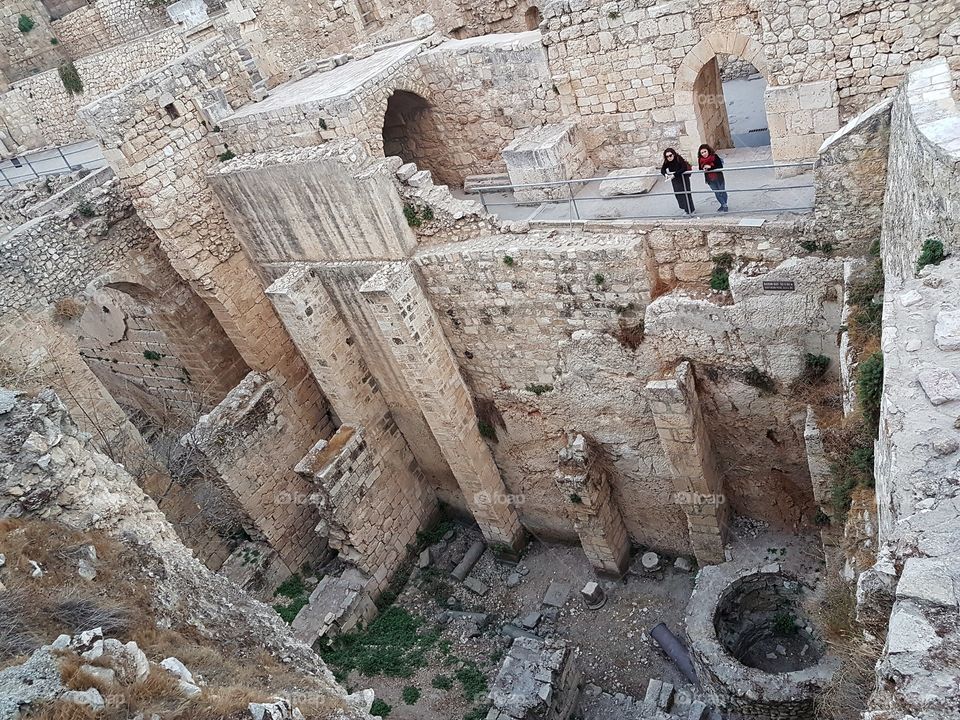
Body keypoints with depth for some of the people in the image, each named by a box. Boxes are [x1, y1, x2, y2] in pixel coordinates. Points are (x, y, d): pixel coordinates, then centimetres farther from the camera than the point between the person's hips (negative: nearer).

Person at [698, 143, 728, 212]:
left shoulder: (715, 157, -16)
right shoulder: (700, 160, -4)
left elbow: (720, 166, -21)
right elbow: (700, 169, 6)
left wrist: (710, 167, -31)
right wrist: (703, 169, -18)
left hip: (718, 178, -3)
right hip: (710, 180, 3)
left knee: (722, 191, 8)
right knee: (717, 193, 9)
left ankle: (724, 205, 22)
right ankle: (723, 205, 21)